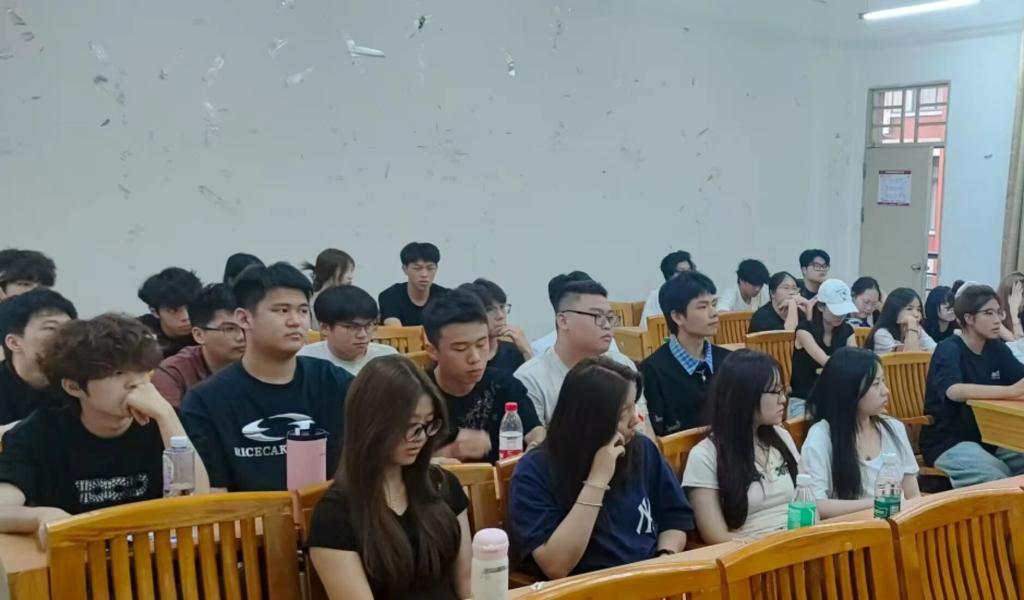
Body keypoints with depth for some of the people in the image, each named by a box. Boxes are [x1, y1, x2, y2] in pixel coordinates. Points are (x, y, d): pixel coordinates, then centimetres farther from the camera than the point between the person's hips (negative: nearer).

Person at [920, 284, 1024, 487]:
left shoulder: (997, 348, 8)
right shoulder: (949, 349, -14)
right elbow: (955, 391, -32)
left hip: (987, 438, 7)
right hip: (947, 442, -7)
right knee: (997, 480, -30)